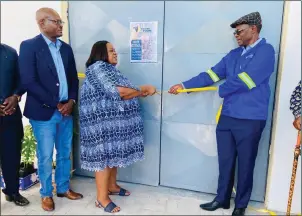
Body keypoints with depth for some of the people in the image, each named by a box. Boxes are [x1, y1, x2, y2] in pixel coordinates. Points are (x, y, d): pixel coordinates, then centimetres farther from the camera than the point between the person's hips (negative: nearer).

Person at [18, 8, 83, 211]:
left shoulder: (66, 48, 10)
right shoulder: (29, 46, -7)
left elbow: (74, 78, 12)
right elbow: (29, 82, -14)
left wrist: (71, 101, -4)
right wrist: (56, 104, -14)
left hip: (66, 110, 5)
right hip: (43, 112, -5)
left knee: (65, 154, 15)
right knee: (45, 156, 8)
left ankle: (64, 188, 33)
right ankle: (46, 194, 28)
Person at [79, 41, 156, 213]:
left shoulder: (110, 69, 19)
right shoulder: (97, 67, -13)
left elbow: (125, 90, 14)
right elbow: (117, 92, -23)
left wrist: (142, 90, -1)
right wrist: (141, 91, -12)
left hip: (113, 120, 10)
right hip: (103, 122, -10)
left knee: (113, 153, 16)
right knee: (104, 155, -3)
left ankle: (112, 186, 32)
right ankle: (102, 198, 7)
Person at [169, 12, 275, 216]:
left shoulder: (266, 51, -8)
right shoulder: (234, 54, 14)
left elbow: (243, 80, -18)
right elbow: (211, 74, 9)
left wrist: (222, 90, -1)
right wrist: (184, 85, 4)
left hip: (250, 119, -6)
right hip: (227, 116, 6)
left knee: (245, 163, 9)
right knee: (225, 160, 14)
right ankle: (222, 199, 32)